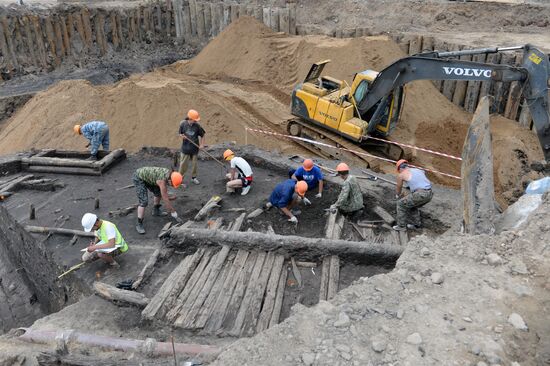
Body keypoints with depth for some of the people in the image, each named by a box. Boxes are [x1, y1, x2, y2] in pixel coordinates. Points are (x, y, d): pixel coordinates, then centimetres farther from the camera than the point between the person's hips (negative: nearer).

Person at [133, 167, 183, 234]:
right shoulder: (162, 181, -33)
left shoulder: (168, 173, -8)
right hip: (138, 178, -9)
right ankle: (139, 224, -9)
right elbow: (165, 200, -29)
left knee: (158, 192, 18)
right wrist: (174, 214, -23)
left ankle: (156, 211, 39)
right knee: (144, 201, -18)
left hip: (145, 176, 9)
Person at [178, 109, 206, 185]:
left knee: (194, 163, 12)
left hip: (195, 148, 1)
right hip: (185, 148, -1)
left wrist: (202, 144, -3)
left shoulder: (197, 125, -7)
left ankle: (193, 177, 28)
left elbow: (202, 135, 3)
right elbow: (180, 134, 4)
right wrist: (182, 136, -18)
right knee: (183, 163, 1)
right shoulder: (183, 124, -7)